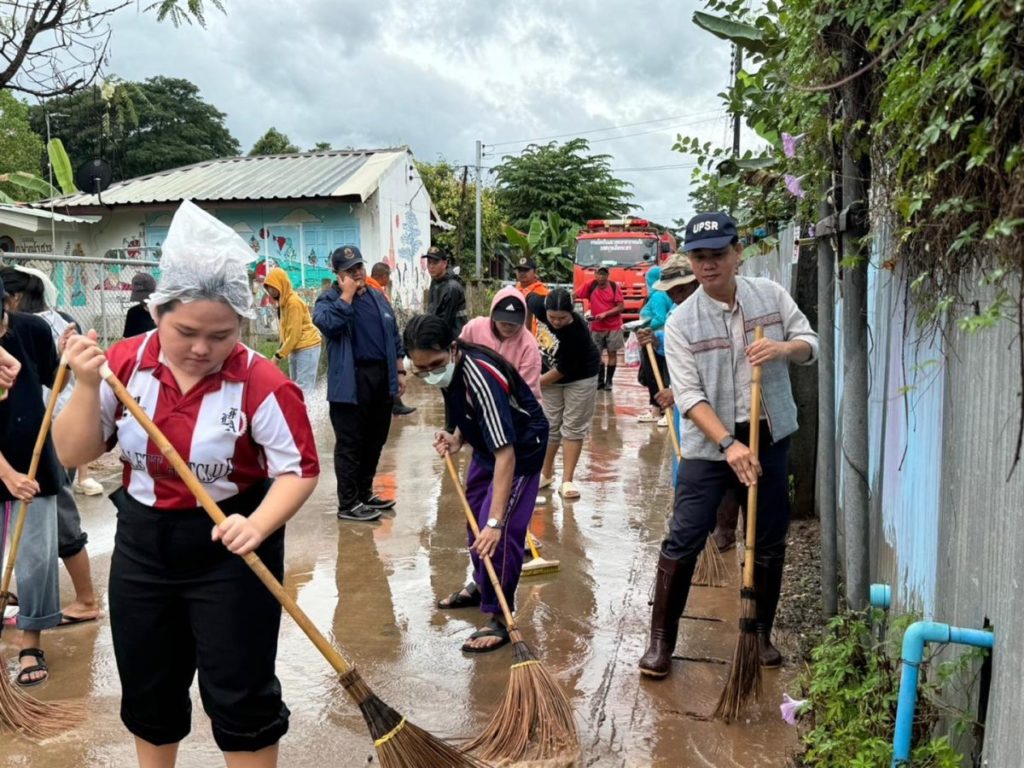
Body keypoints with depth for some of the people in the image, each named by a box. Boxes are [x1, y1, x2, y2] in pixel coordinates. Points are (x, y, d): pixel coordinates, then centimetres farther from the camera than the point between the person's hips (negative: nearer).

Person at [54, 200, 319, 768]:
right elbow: (72, 454, -2)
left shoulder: (261, 383, -19)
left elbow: (298, 470, -16)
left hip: (228, 551, -4)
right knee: (147, 690, 21)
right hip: (141, 545, 5)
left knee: (240, 695, 5)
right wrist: (87, 386, -18)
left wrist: (257, 526, -33)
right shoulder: (125, 363, -6)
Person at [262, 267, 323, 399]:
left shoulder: (294, 302, -18)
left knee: (303, 388, -13)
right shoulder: (282, 302, 10)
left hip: (307, 348, -10)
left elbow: (294, 334, -20)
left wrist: (278, 356, -16)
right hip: (295, 349, 10)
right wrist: (281, 352, 6)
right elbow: (285, 331, 13)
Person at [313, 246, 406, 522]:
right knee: (350, 444, -1)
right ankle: (348, 504, 7)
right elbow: (328, 325, -26)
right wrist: (346, 295, -17)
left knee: (375, 441, 15)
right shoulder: (329, 299, -4)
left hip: (381, 377, 7)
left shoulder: (378, 298, 15)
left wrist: (399, 371, 14)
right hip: (351, 381, -7)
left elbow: (394, 336, 19)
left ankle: (364, 493, 29)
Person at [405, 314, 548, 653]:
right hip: (487, 442, 9)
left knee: (500, 530, -14)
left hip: (521, 447, -9)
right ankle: (481, 585, 40)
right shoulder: (449, 370, -14)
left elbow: (506, 454, -41)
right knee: (475, 516, 19)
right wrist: (457, 439, -11)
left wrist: (495, 522, -43)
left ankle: (499, 616, 0)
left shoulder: (480, 377, -38)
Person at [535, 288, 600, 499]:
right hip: (550, 376, 5)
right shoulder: (541, 309, -22)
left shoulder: (577, 332, -34)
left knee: (573, 427, 0)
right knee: (550, 426, 10)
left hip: (579, 378, -4)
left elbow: (562, 370, -28)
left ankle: (567, 480, 4)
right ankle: (546, 474, 23)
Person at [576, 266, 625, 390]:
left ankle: (608, 381, 13)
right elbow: (575, 296, -1)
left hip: (613, 326, -1)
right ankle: (600, 380, 20)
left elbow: (621, 306, -10)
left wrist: (605, 314, -19)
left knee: (612, 353, 4)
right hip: (596, 327, 2)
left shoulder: (614, 286, -9)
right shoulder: (590, 285, -6)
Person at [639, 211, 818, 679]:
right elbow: (689, 395, -18)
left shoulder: (771, 295, -2)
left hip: (769, 438, 3)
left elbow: (810, 341, 6)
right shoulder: (681, 322, -12)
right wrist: (728, 445, -29)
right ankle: (661, 640, 11)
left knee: (770, 543, 12)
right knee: (682, 542, -4)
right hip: (708, 445, -3)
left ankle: (761, 634, 32)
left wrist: (783, 347, -19)